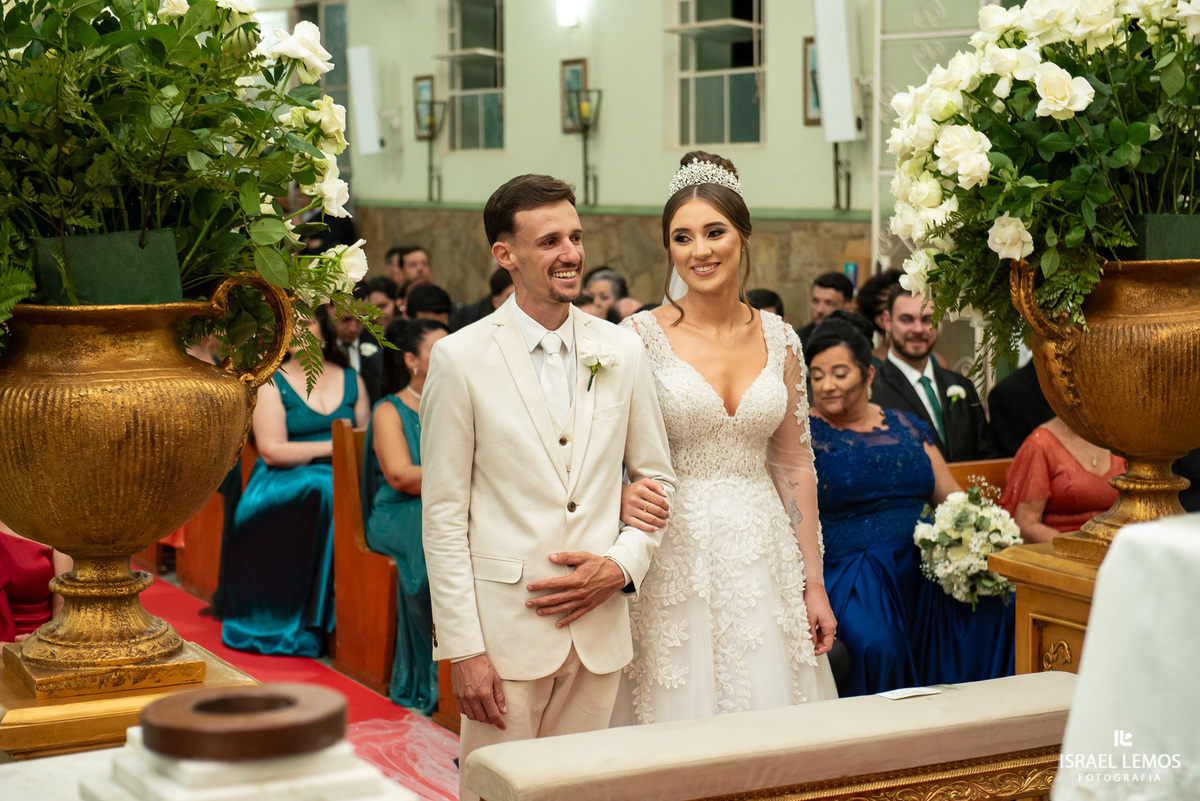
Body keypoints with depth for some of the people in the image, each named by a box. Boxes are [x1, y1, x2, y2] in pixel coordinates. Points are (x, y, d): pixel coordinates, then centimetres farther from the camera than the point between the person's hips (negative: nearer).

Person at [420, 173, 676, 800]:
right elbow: (444, 514, -6)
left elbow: (658, 478, 13)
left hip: (599, 626, 4)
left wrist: (622, 565, -4)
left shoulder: (622, 352, 5)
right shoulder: (460, 359, -6)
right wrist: (462, 648, -10)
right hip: (505, 629, -3)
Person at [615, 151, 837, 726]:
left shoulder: (778, 338, 6)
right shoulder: (641, 335, -5)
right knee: (681, 716, 1)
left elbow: (794, 464, 10)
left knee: (770, 714, 6)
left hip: (763, 560, 3)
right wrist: (622, 497, -24)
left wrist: (814, 585, 8)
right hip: (675, 560, -3)